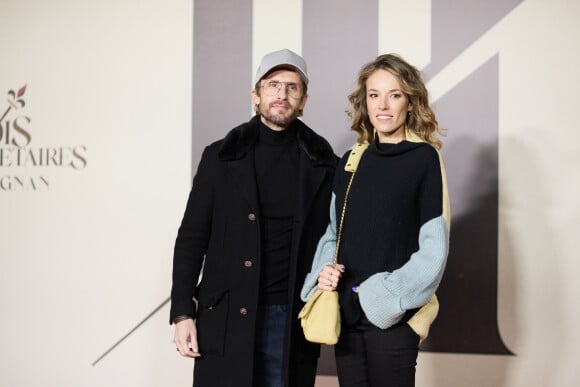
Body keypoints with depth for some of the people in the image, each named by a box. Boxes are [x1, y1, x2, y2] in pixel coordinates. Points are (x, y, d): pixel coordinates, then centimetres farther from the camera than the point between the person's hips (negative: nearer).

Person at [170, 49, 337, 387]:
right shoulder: (221, 157, 4)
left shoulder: (324, 164, 4)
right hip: (225, 319, 0)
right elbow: (192, 238, 4)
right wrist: (183, 313, -2)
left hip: (293, 320, 0)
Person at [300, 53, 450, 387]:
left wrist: (385, 296, -14)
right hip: (346, 313, 5)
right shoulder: (351, 161, 10)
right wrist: (324, 269, -3)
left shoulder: (425, 159, -5)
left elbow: (434, 247, -9)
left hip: (393, 318, -4)